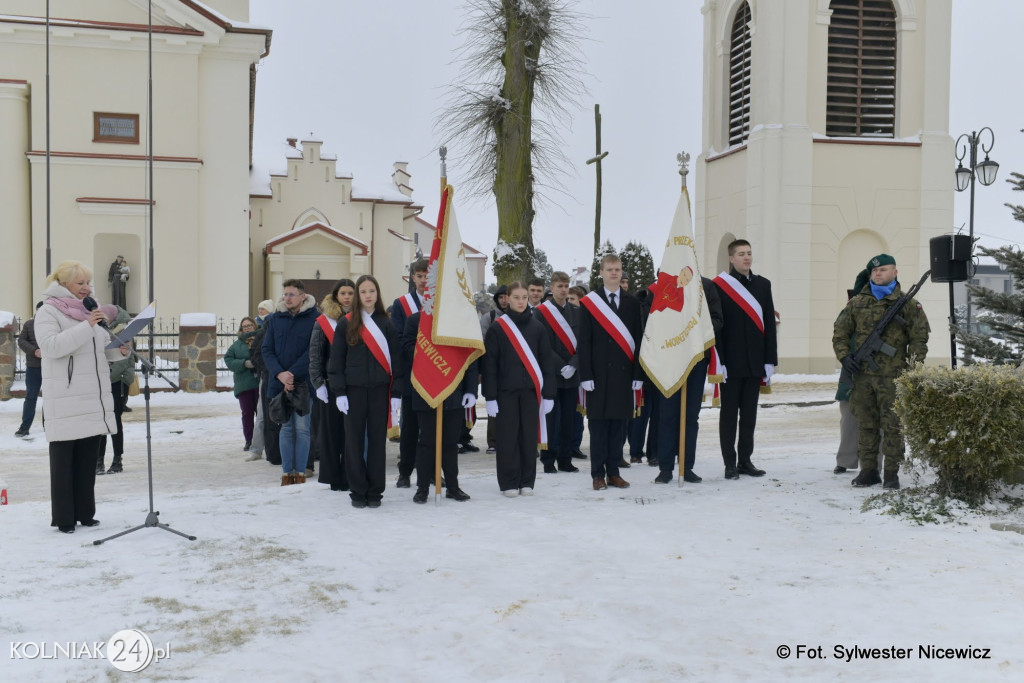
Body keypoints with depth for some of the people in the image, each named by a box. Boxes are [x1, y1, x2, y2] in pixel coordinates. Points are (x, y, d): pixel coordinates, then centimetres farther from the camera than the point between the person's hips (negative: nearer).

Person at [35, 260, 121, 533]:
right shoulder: (48, 312, -4)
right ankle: (63, 518, 7)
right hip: (65, 402, -6)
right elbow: (51, 346, -20)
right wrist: (86, 326, -25)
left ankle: (85, 513, 19)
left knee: (88, 459, 11)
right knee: (64, 460, 0)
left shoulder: (91, 311, 16)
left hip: (94, 399, 6)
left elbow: (106, 349, 21)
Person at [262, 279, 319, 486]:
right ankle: (287, 472, 12)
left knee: (302, 428, 1)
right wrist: (280, 374, -11)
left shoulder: (314, 319, -4)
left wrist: (293, 374, -15)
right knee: (286, 428, 7)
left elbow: (313, 352, -10)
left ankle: (300, 472, 8)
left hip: (303, 382, -3)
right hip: (279, 382, 3)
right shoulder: (275, 319, 8)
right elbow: (267, 350, 5)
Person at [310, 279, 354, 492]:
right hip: (331, 384, -1)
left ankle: (349, 476, 10)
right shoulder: (324, 322, 3)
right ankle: (333, 476, 13)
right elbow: (315, 354, 0)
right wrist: (318, 383, -8)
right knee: (330, 430, 3)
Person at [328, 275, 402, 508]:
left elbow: (395, 359, 5)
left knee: (377, 440, 4)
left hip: (380, 390, 1)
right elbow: (336, 360, 3)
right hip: (353, 390, 0)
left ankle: (375, 492, 12)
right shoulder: (346, 324, 4)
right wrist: (339, 392, -5)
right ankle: (357, 491, 11)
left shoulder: (386, 324, 6)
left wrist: (396, 393, -1)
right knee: (354, 441, 2)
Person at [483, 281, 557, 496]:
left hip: (531, 390, 2)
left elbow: (547, 362, 7)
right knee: (507, 438, 1)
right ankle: (509, 483, 11)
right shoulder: (497, 328, 0)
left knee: (529, 436, 5)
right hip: (506, 390, -2)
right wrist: (490, 397, -7)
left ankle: (527, 482, 16)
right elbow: (489, 364, -1)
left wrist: (548, 394, 1)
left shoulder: (537, 328, 6)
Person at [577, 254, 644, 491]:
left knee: (618, 424, 6)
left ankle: (614, 472, 15)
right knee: (598, 425, 1)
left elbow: (638, 340, 9)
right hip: (599, 373, -2)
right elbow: (584, 342, -1)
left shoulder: (632, 303, 11)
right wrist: (586, 375, -8)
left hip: (624, 374, 3)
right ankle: (598, 474, 9)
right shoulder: (588, 303, 2)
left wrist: (638, 375, 2)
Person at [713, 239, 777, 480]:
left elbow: (769, 324, 9)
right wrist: (719, 360, -13)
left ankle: (745, 460, 18)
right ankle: (730, 464, 8)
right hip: (731, 362, -4)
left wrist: (770, 360, 4)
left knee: (749, 413, 10)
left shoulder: (763, 285, 11)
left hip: (755, 362, 5)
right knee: (729, 413, 2)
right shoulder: (719, 285, -4)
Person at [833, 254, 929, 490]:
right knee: (866, 425, 8)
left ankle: (891, 472, 5)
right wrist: (844, 356, 0)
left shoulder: (908, 304, 4)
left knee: (893, 425, -2)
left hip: (893, 376, -3)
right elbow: (840, 332, 15)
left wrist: (914, 369, -4)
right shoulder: (856, 303, 11)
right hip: (862, 374, 3)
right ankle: (868, 470, 15)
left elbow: (919, 339, 3)